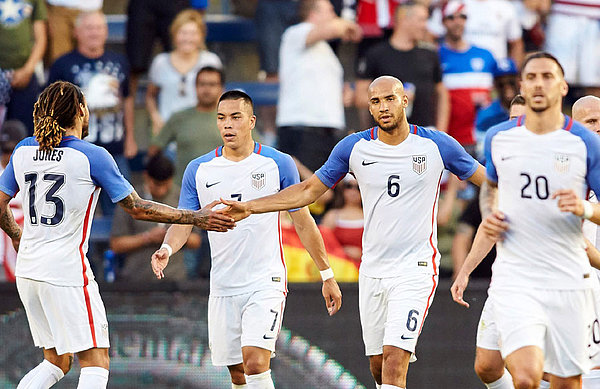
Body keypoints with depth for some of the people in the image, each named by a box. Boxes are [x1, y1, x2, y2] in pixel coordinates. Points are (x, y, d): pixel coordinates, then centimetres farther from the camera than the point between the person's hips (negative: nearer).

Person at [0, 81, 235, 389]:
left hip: (27, 271, 6)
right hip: (67, 271, -6)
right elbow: (137, 208, -6)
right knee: (95, 364, -2)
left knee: (56, 362, 16)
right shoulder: (92, 156, -9)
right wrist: (195, 218, 0)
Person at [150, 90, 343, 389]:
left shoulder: (278, 164, -2)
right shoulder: (198, 170, 5)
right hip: (223, 287, 4)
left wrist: (327, 276, 6)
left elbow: (303, 222, 4)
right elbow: (183, 221, 4)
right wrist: (167, 249, -19)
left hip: (266, 283, -4)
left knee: (255, 363, -20)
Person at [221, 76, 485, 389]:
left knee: (394, 361, -17)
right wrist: (249, 207, 6)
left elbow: (487, 180, 9)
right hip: (373, 269, 4)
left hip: (416, 269, -4)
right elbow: (310, 190, 11)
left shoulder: (436, 145, -4)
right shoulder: (354, 147, 2)